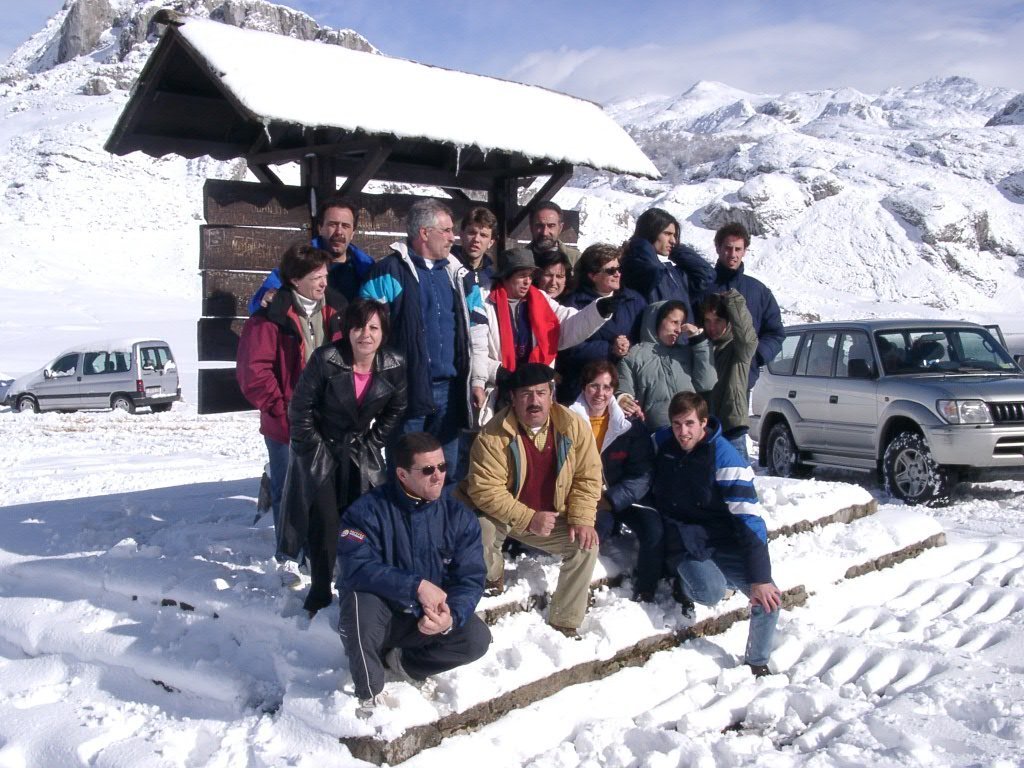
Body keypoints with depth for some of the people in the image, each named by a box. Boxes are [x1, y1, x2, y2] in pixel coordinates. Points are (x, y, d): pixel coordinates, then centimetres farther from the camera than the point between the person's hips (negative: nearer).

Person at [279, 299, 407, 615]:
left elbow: (394, 412, 6)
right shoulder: (325, 360, -20)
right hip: (320, 451, -3)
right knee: (324, 524, -6)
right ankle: (320, 594, 10)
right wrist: (316, 451, -12)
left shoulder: (395, 367, -10)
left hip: (362, 454, 3)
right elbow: (300, 409, -13)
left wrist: (371, 445, 2)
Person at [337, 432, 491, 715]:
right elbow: (355, 567, -30)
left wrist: (451, 617, -30)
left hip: (429, 619, 3)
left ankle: (401, 661, 0)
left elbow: (470, 578, -9)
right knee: (360, 599, -35)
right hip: (380, 619, -3)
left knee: (477, 638, -22)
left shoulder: (459, 516, -7)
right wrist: (417, 586, -36)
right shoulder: (368, 510, -17)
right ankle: (370, 694, -13)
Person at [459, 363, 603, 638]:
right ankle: (493, 578, 6)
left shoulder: (574, 426, -12)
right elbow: (485, 490, -23)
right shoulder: (493, 435, -22)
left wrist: (581, 518, -18)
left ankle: (565, 621, 0)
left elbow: (588, 477, -6)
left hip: (552, 518, 3)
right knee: (481, 531, -32)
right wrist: (529, 519, -27)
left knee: (586, 544, -17)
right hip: (501, 515, -3)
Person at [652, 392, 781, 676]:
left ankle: (757, 664, 8)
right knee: (710, 593, -29)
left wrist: (760, 578, -23)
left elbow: (749, 520, -19)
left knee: (768, 598, -18)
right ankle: (682, 579, 7)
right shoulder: (663, 445, -3)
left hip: (721, 543, -1)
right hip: (682, 543, 1)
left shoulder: (725, 459, -16)